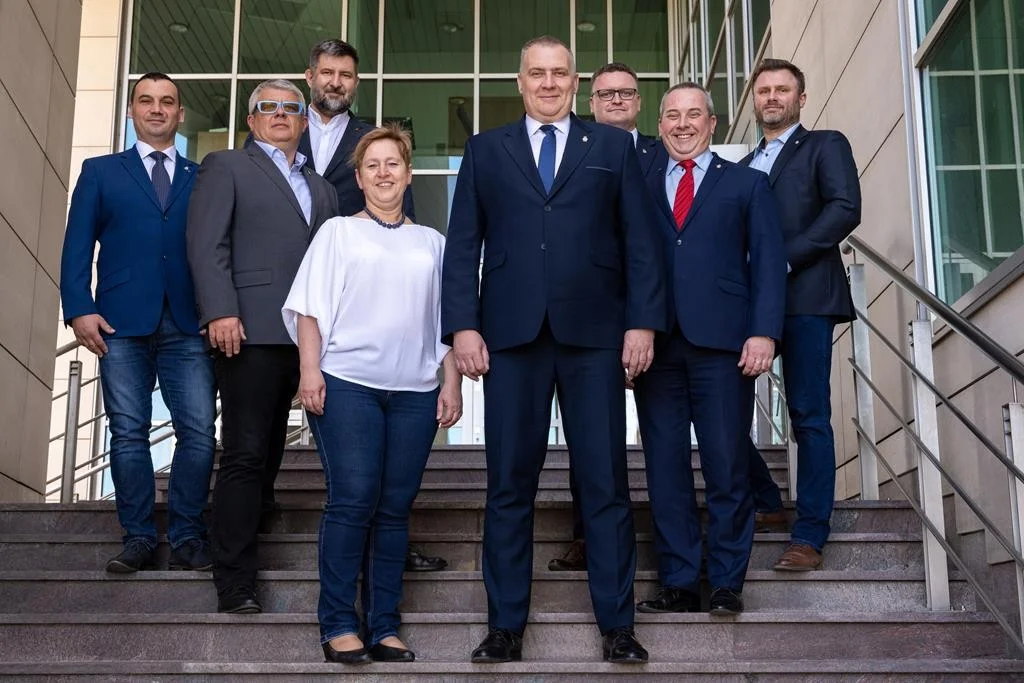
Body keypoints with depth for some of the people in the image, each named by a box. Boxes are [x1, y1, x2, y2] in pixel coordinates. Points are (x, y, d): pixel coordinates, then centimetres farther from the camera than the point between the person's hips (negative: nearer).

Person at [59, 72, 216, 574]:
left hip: (188, 324, 1)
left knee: (198, 432, -6)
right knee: (129, 433, 0)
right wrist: (79, 308, -6)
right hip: (122, 322, 0)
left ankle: (186, 537, 4)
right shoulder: (100, 172, 15)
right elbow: (78, 245, 7)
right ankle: (139, 538, 7)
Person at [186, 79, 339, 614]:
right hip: (249, 329, -6)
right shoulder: (226, 167, 9)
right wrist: (220, 312, -16)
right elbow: (206, 244, -3)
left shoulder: (320, 187, 25)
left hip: (305, 335, 6)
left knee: (268, 454, 7)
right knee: (246, 454, -8)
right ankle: (235, 585, -5)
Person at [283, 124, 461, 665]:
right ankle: (338, 626, 0)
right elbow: (310, 305, 4)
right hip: (346, 382, -2)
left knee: (395, 508, 3)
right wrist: (310, 370, -7)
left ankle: (384, 626, 9)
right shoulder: (337, 232, 11)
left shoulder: (431, 242, 18)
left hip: (414, 391, 3)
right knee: (352, 501, -8)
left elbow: (446, 319, 17)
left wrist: (452, 382, 9)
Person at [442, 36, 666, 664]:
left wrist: (643, 322, -3)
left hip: (594, 334, 0)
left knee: (606, 483, 1)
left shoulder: (614, 146, 13)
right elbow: (463, 245, 9)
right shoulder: (486, 150, 15)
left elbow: (641, 240, 7)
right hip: (511, 333, 1)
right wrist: (463, 326, -2)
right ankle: (506, 625, 11)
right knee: (509, 484, 3)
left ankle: (617, 625, 8)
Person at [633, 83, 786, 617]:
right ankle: (678, 583, 9)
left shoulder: (746, 183, 15)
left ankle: (726, 582, 9)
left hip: (721, 342, -1)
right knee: (665, 469, 2)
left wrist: (763, 332, -7)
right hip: (656, 342, 2)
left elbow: (768, 261, 6)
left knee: (727, 466, -1)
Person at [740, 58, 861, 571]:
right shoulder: (743, 167, 26)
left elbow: (845, 208, -7)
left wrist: (786, 259, -15)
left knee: (809, 416, -5)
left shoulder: (825, 146, 8)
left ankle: (809, 536, -2)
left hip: (804, 296, -5)